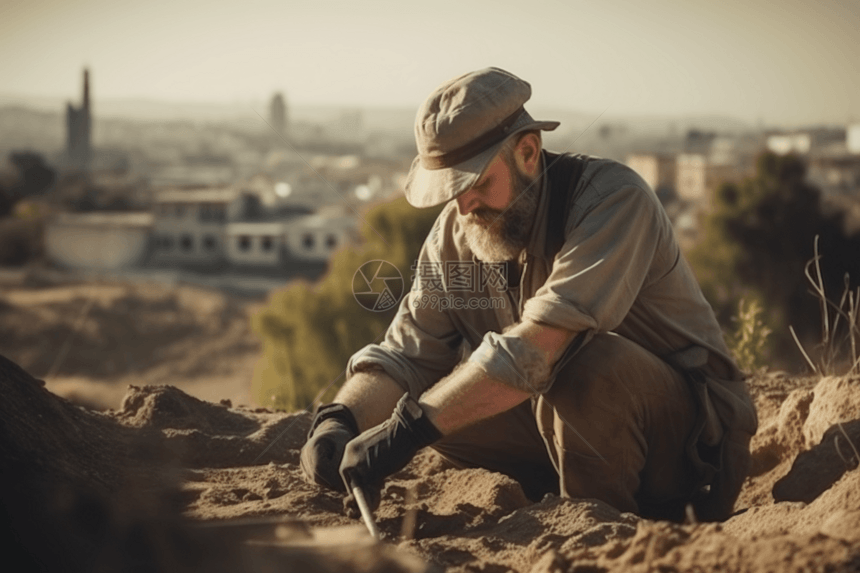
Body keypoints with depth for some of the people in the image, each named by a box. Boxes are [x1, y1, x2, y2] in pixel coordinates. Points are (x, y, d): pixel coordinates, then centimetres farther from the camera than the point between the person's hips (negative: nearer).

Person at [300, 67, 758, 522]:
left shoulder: (613, 198, -24)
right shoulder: (455, 235, -1)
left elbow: (538, 347, -36)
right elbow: (404, 355, -3)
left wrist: (407, 427, -38)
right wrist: (338, 421, -25)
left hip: (693, 440, -6)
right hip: (577, 422, 7)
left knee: (584, 365, -35)